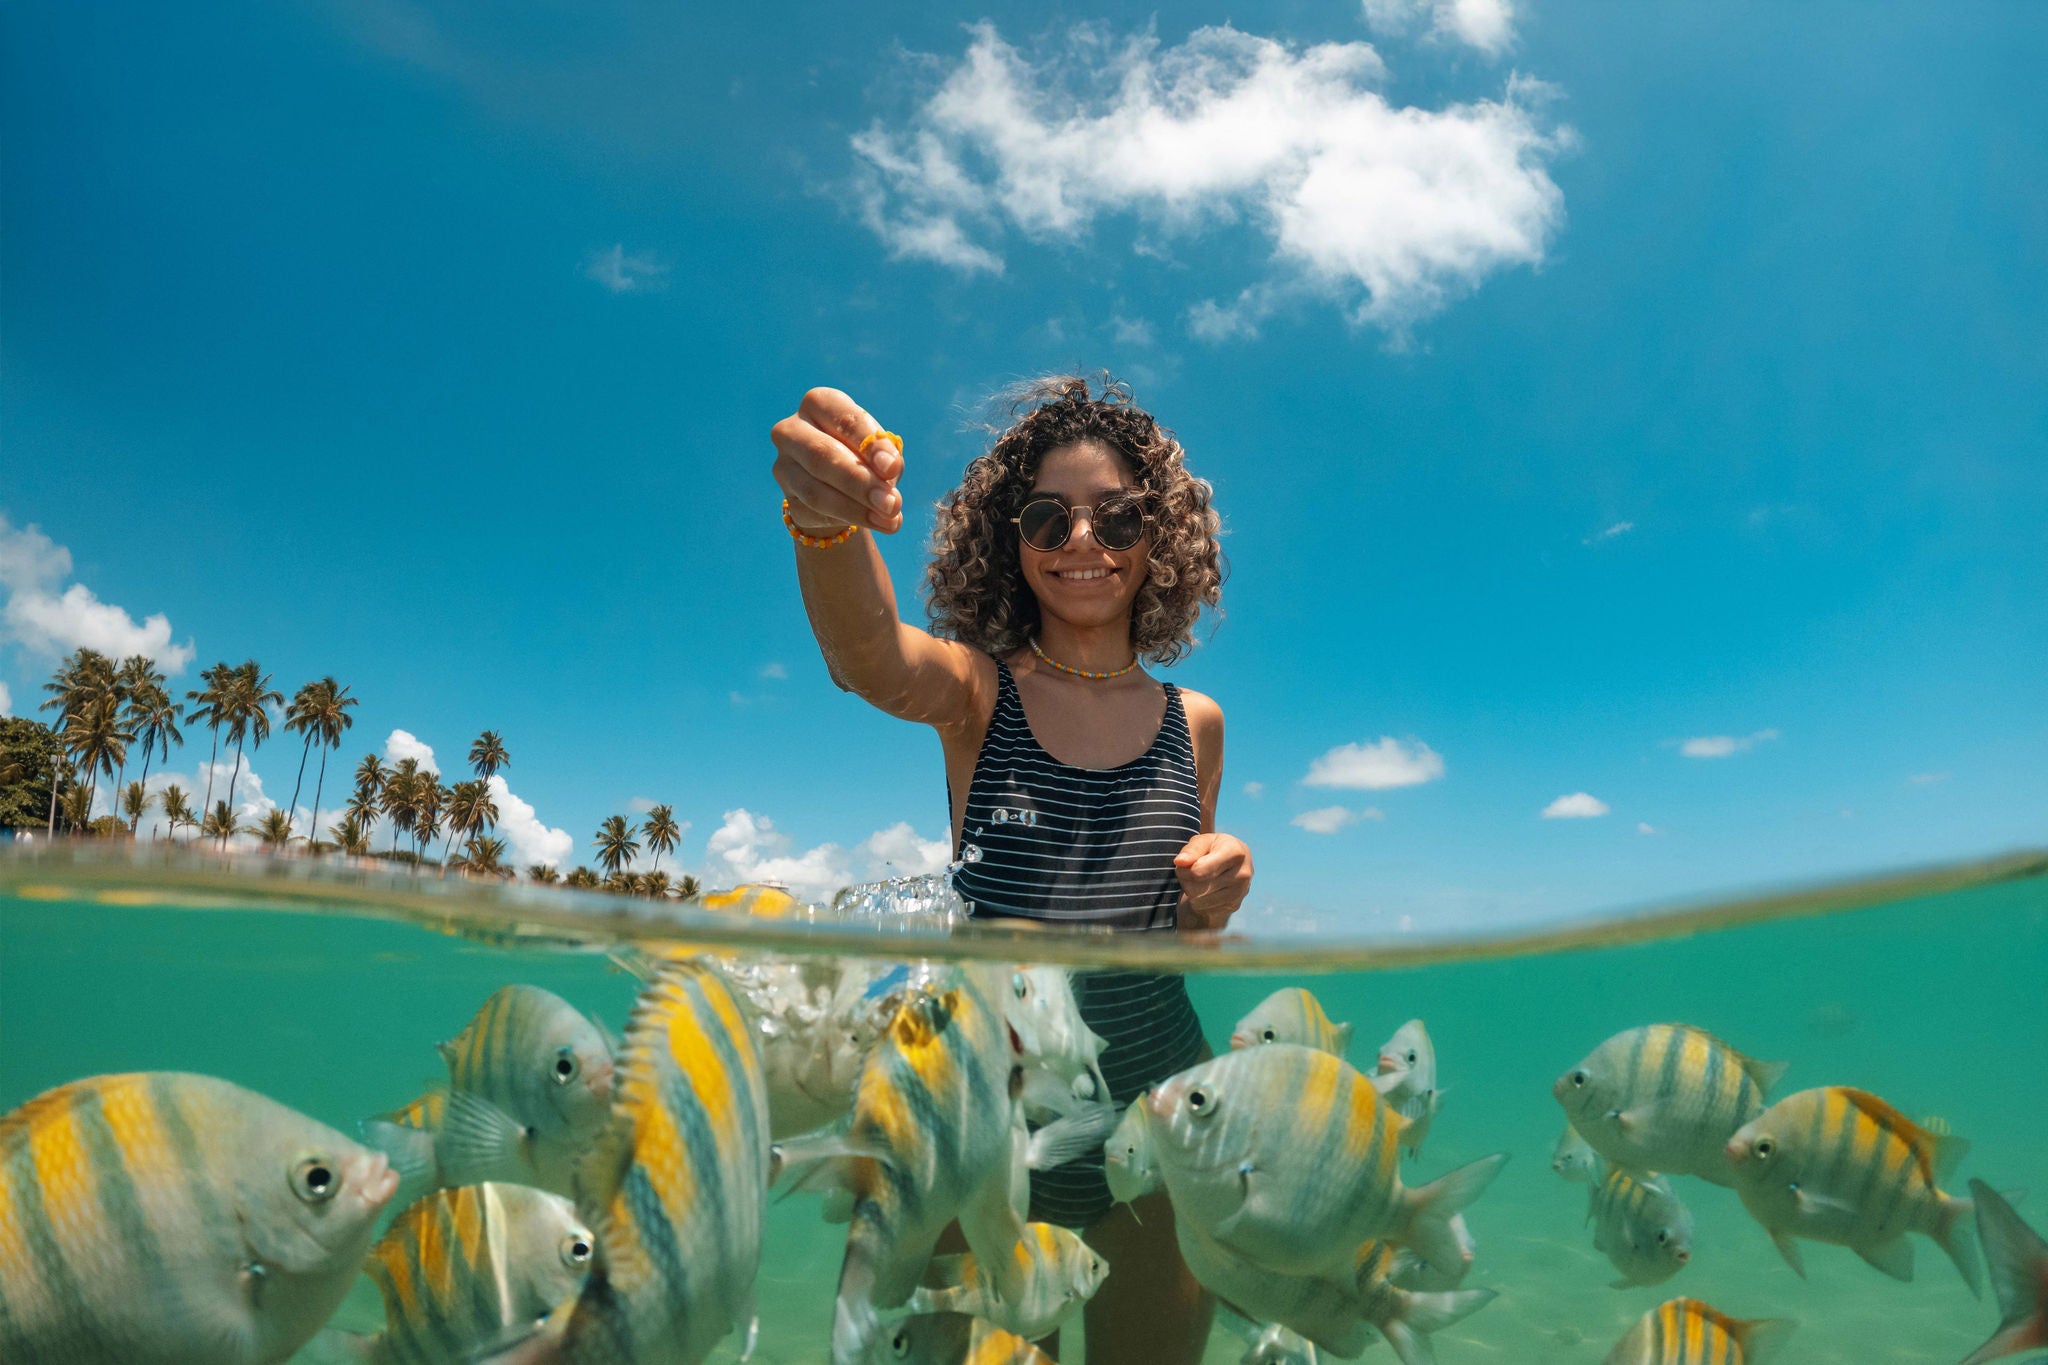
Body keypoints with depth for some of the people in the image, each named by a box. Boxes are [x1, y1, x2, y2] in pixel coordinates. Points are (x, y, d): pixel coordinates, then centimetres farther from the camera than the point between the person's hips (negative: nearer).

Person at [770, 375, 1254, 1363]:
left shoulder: (1194, 723, 2)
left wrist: (1214, 906, -12)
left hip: (1158, 1130, 3)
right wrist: (827, 520, -53)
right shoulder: (976, 692, -7)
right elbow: (868, 657, -32)